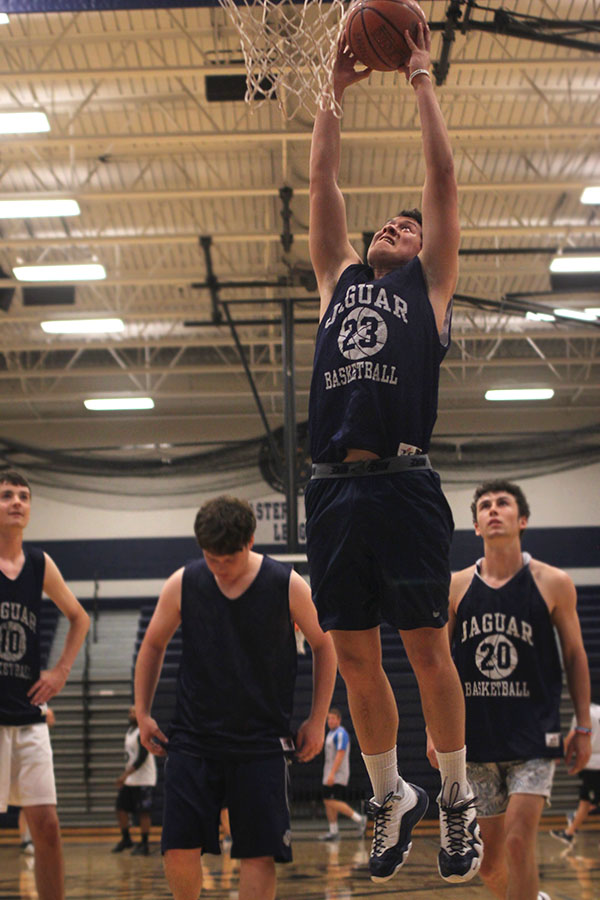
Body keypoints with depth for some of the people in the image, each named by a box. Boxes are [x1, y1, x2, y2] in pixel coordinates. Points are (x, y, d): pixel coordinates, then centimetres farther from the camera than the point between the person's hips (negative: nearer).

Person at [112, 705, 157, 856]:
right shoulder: (129, 731, 15)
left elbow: (142, 757, -21)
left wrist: (126, 774, -24)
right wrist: (124, 775, 19)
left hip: (143, 780, -9)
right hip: (129, 780, 9)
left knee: (143, 813, -5)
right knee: (121, 809, 9)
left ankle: (144, 845, 2)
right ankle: (126, 840, 24)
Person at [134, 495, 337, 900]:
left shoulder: (287, 586, -8)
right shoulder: (182, 584, -4)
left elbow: (323, 645, 6)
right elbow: (154, 644, 12)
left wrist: (317, 721, 4)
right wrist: (143, 713, 9)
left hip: (262, 744, -1)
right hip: (192, 740, 1)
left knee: (259, 854, -3)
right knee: (179, 849, -4)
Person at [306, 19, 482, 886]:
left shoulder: (429, 284, 13)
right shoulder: (340, 279, 22)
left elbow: (442, 176, 10)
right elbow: (322, 183, 21)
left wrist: (421, 79, 14)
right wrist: (336, 89, 22)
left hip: (403, 486, -4)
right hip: (333, 487, 4)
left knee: (427, 650, 0)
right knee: (355, 658, 7)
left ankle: (457, 799, 15)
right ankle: (391, 798, 22)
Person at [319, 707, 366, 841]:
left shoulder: (341, 733, -12)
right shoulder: (331, 733, 19)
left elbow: (340, 754, -20)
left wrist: (332, 773, -26)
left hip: (338, 775, -10)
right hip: (330, 775, 10)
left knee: (333, 802, -16)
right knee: (328, 802, 7)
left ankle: (359, 819, -8)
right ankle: (333, 832, 11)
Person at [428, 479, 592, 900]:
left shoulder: (553, 584, -3)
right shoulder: (457, 587, 3)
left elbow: (574, 656, 3)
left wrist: (583, 728, 1)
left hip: (534, 738, -3)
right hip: (476, 737, 3)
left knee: (519, 844, -16)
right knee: (489, 861, 9)